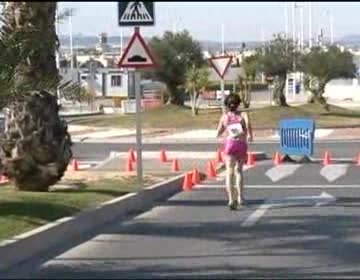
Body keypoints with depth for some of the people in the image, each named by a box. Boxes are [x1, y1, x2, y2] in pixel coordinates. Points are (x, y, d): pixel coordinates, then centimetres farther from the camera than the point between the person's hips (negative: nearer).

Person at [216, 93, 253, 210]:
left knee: (230, 172, -9)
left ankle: (231, 199, -27)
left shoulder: (224, 116, 12)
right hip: (242, 144, 1)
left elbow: (218, 133, 18)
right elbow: (248, 121, -12)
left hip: (230, 144, -1)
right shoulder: (243, 114, 8)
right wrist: (249, 134, -9)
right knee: (239, 170, 23)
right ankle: (240, 196, 21)